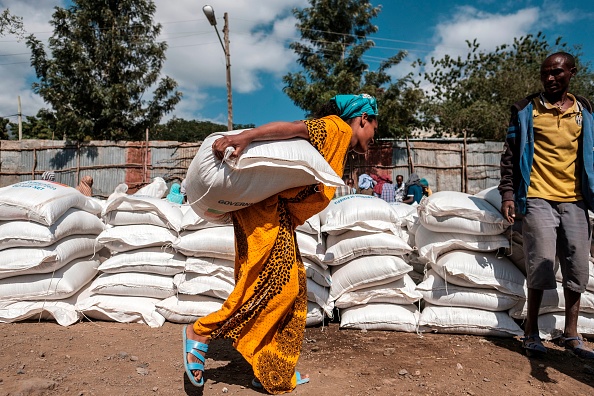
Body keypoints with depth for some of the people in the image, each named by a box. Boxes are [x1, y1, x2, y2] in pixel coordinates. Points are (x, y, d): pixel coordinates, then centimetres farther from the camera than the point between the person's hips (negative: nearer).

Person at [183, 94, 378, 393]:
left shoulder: (341, 152, 25)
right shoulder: (337, 127, -2)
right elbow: (293, 128, -17)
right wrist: (242, 138, -29)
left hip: (281, 219, 10)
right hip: (267, 208, -10)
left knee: (293, 290, 6)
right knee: (275, 282, -14)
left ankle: (274, 373, 13)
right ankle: (200, 333, -1)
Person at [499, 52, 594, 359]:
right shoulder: (526, 110, 3)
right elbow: (510, 154, 0)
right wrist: (507, 194, -8)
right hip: (538, 198, -4)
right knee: (542, 261, -10)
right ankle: (531, 331, 5)